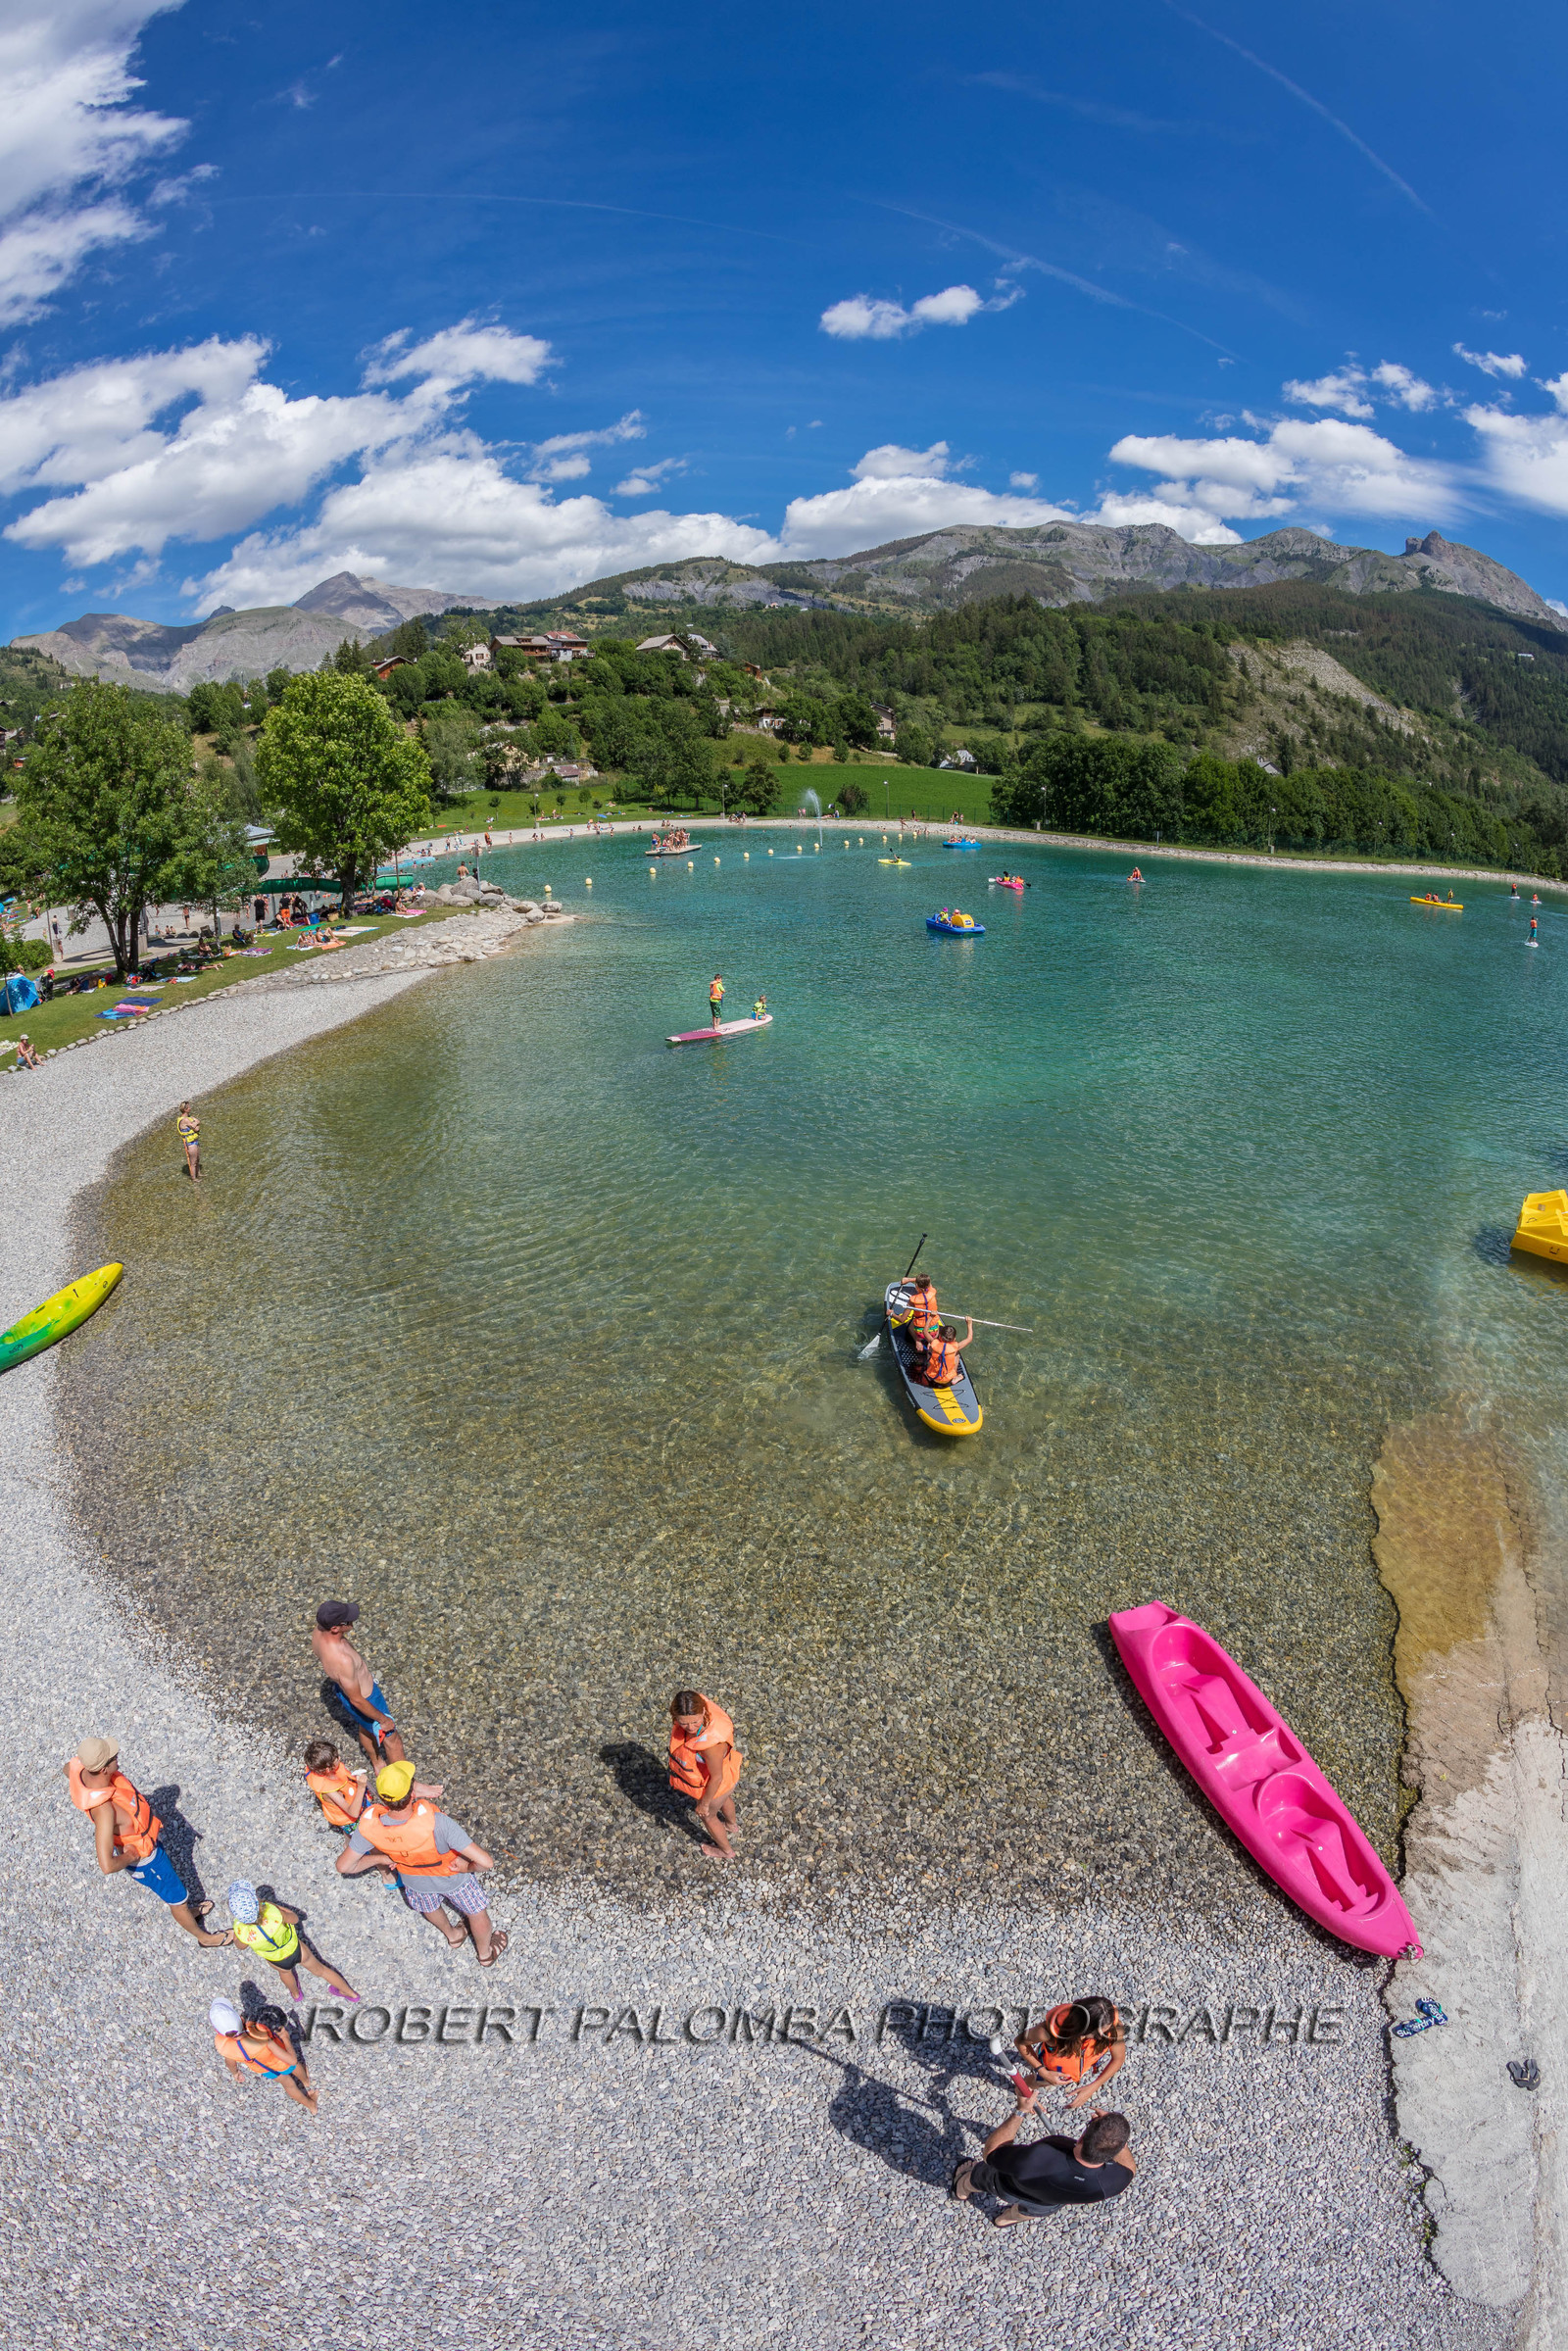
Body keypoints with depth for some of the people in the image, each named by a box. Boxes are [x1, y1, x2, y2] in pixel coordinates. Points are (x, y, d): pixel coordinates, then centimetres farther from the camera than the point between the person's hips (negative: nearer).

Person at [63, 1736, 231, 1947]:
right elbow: (107, 1866, -48)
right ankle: (204, 1937, 44)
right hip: (141, 1856, -8)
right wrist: (130, 1856, -27)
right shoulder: (104, 1810, -47)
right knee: (178, 1897, 18)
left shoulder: (82, 1767, -24)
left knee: (170, 1873, 34)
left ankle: (186, 1913, 62)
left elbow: (68, 1769, 2)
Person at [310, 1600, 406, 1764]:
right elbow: (357, 1700, -30)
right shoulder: (342, 1660, -45)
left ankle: (378, 1764, 60)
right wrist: (383, 1719, -15)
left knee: (366, 1729, 34)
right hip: (366, 1699, -8)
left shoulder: (319, 1631, -23)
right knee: (391, 1738, 18)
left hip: (345, 1687, 8)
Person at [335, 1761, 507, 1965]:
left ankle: (451, 1935, 66)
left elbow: (344, 1866, -17)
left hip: (415, 1880, 3)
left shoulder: (369, 1824, -37)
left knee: (429, 1908, 38)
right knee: (476, 1911, 29)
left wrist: (381, 1858, -3)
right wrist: (468, 1867, -23)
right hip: (452, 1877, -3)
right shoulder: (436, 1822, -47)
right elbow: (485, 1862, -46)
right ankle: (485, 1952, 55)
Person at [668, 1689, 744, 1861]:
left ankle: (726, 1851, 57)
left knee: (708, 1815, 27)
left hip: (716, 1784, -6)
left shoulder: (711, 1742, -46)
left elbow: (717, 1778, -29)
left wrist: (704, 1803, -13)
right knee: (724, 1799, 38)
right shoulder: (698, 1711, -28)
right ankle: (731, 1826, 71)